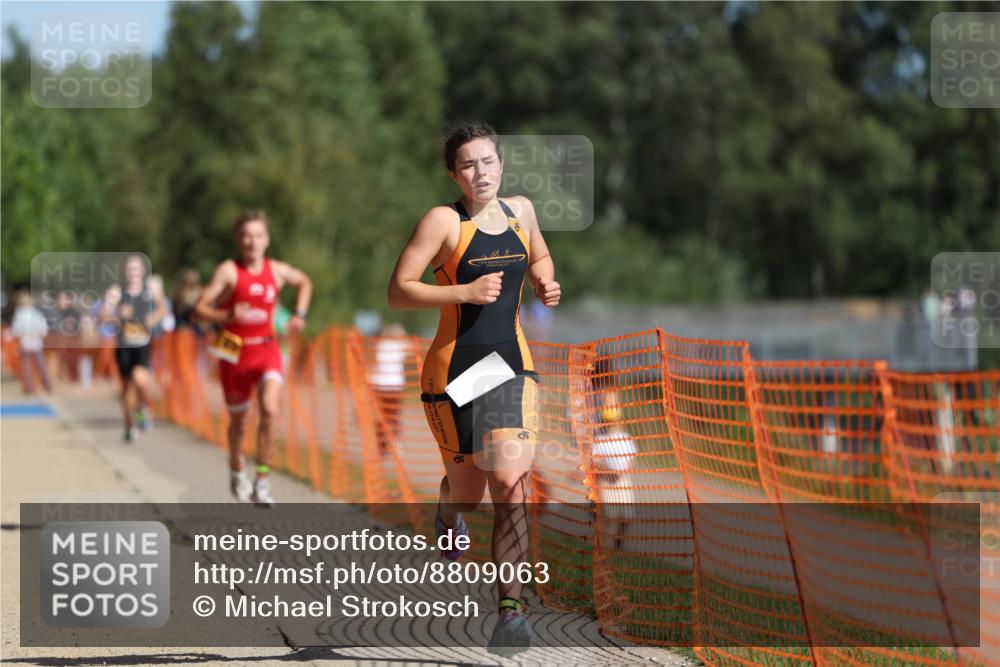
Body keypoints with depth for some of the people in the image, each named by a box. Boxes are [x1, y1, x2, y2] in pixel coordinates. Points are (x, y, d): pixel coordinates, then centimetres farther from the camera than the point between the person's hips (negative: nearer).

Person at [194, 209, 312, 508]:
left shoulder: (277, 271, 2)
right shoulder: (228, 271, -9)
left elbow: (305, 282, 25)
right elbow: (199, 309, -12)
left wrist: (299, 315, 11)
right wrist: (229, 316, -29)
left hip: (266, 349, 1)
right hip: (235, 352, -1)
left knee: (270, 410, -22)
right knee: (239, 421, 12)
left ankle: (262, 482, -15)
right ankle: (237, 470, 43)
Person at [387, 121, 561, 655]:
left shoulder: (520, 210, 8)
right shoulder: (444, 221, -8)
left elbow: (539, 258, 29)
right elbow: (398, 291, -11)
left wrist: (545, 283, 7)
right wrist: (465, 291, -20)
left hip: (512, 366, 3)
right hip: (455, 367, -3)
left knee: (509, 481, -14)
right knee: (467, 484, 8)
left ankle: (511, 606, -14)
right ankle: (448, 519, 47)